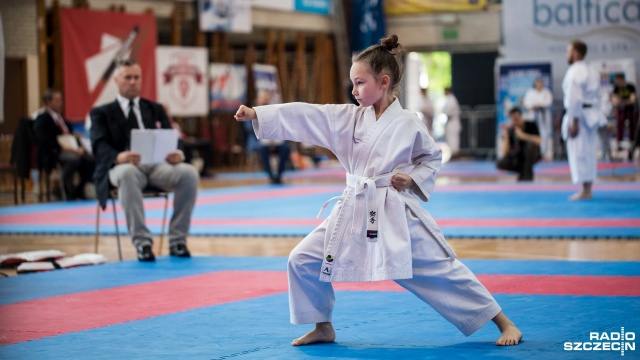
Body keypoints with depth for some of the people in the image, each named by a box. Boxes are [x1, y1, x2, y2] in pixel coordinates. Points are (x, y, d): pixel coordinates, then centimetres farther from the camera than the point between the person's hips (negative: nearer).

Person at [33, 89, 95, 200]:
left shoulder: (61, 118, 26)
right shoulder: (42, 119, 1)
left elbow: (72, 137, 22)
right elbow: (43, 140, -14)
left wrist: (79, 148, 0)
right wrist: (61, 147, -23)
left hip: (71, 150, 8)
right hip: (52, 154, -7)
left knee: (90, 159, -21)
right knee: (73, 159, -38)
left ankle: (79, 190, -3)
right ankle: (69, 193, -20)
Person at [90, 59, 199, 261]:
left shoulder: (155, 109, 26)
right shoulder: (101, 113, 15)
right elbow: (100, 146, -2)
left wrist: (176, 153, -15)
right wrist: (118, 157, -27)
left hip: (157, 165, 3)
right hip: (122, 166, -3)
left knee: (189, 172, -29)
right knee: (128, 174, -41)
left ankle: (177, 240, -20)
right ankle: (142, 242, -37)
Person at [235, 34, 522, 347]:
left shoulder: (409, 124, -6)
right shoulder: (347, 117, 1)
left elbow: (433, 157, 8)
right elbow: (303, 117, -6)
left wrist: (414, 178, -11)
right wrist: (256, 114, -14)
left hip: (397, 214, -4)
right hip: (354, 211, 4)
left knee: (440, 271, -2)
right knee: (303, 260, 0)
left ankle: (503, 322, 10)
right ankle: (323, 327, 18)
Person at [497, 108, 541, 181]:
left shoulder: (531, 125, -14)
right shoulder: (509, 131, -9)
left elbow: (539, 141, -32)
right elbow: (505, 153, -14)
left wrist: (523, 135, -39)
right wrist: (505, 137, -28)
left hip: (532, 155, -2)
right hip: (517, 158, 2)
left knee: (531, 143, -36)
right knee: (500, 164, -26)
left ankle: (528, 172, -20)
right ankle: (522, 171, -1)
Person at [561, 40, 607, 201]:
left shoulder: (574, 72, -13)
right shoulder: (592, 72, 16)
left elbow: (575, 98, -19)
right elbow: (597, 97, 17)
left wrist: (573, 121, -19)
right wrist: (594, 116, 18)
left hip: (579, 115, -9)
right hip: (592, 114, 9)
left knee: (579, 153, -6)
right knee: (589, 153, 11)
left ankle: (585, 191, -6)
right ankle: (588, 190, 15)